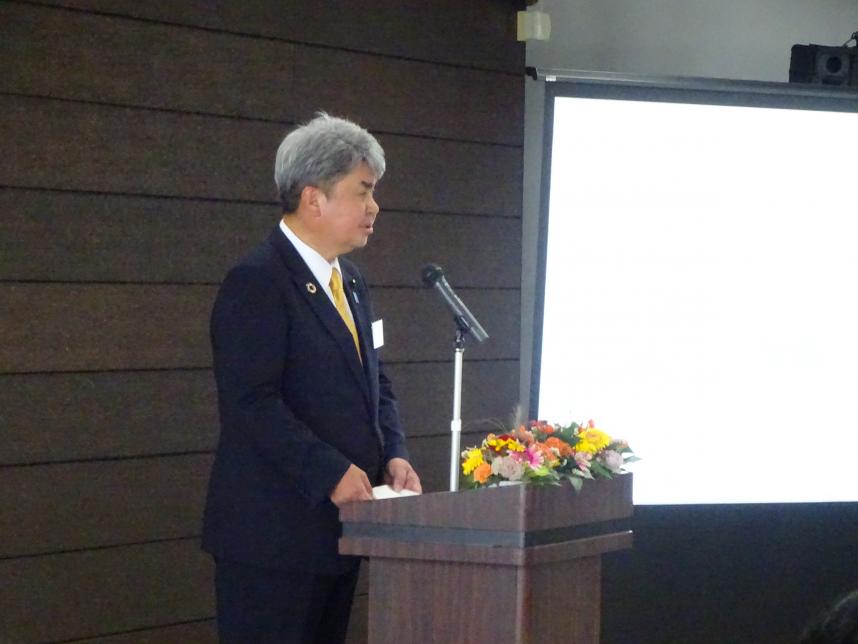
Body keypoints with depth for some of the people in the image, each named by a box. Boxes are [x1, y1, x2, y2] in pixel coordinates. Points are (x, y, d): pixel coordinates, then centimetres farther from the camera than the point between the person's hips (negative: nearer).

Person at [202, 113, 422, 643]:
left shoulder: (351, 282, 16)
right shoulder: (257, 281, -13)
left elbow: (375, 384, 21)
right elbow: (251, 401, -20)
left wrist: (393, 456, 3)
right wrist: (333, 474, -21)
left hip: (338, 523, 9)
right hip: (274, 534, -9)